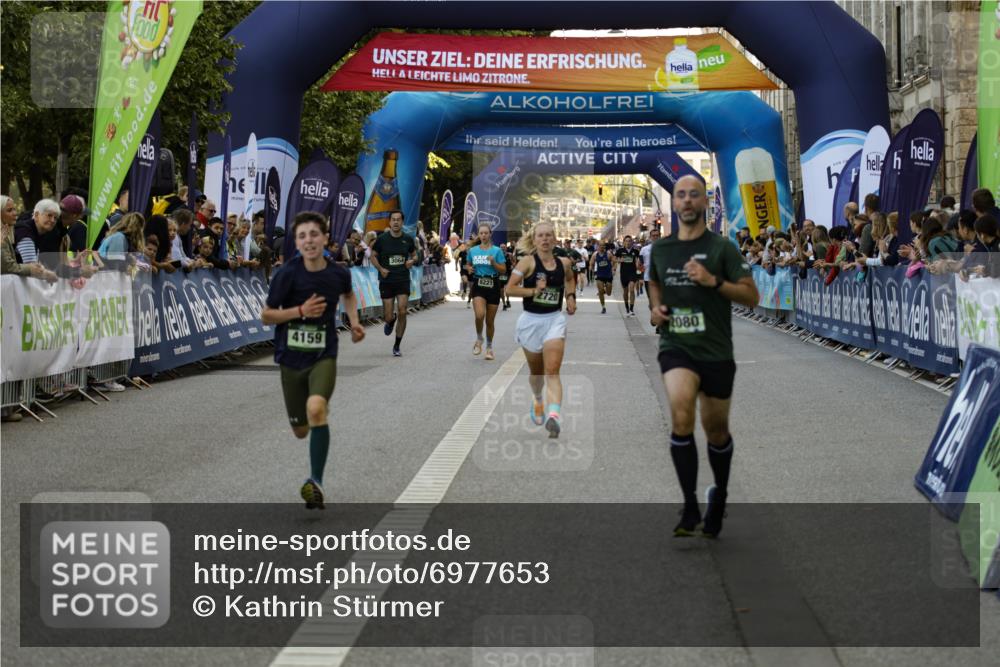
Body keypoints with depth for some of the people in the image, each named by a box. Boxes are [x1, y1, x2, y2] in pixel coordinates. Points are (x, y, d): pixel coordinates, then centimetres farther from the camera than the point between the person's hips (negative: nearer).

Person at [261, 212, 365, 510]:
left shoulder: (338, 273, -5)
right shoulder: (287, 274, -13)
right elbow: (266, 316, -6)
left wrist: (354, 322, 4)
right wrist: (300, 310, -21)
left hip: (323, 356, -1)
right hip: (291, 358, 1)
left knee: (316, 409, -30)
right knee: (301, 430, 12)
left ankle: (316, 482, -19)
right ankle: (322, 409, 52)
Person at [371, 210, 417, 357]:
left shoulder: (408, 239, 2)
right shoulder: (382, 239, -4)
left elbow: (414, 255, 16)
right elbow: (373, 256, 5)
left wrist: (412, 261, -7)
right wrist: (380, 268, -11)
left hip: (403, 280, 1)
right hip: (386, 280, -1)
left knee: (402, 312, -10)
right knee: (388, 317, 0)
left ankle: (397, 346, 4)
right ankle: (391, 321, 41)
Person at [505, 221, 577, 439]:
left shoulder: (563, 263, 3)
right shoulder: (528, 262, -8)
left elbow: (570, 279, 27)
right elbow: (510, 288, -13)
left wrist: (571, 296, 11)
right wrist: (534, 291, -22)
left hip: (555, 319, 1)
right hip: (531, 320, -1)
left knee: (552, 372, -15)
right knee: (536, 372, 16)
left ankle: (553, 415, -30)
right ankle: (538, 401, 46)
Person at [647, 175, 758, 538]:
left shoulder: (721, 248, -5)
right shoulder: (660, 249, 6)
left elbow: (751, 296, -7)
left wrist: (714, 281, -20)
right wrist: (656, 306, 7)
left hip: (716, 351, -1)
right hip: (676, 347, 1)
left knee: (716, 430, 11)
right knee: (681, 416, -24)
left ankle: (719, 494, 40)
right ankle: (690, 507, -16)